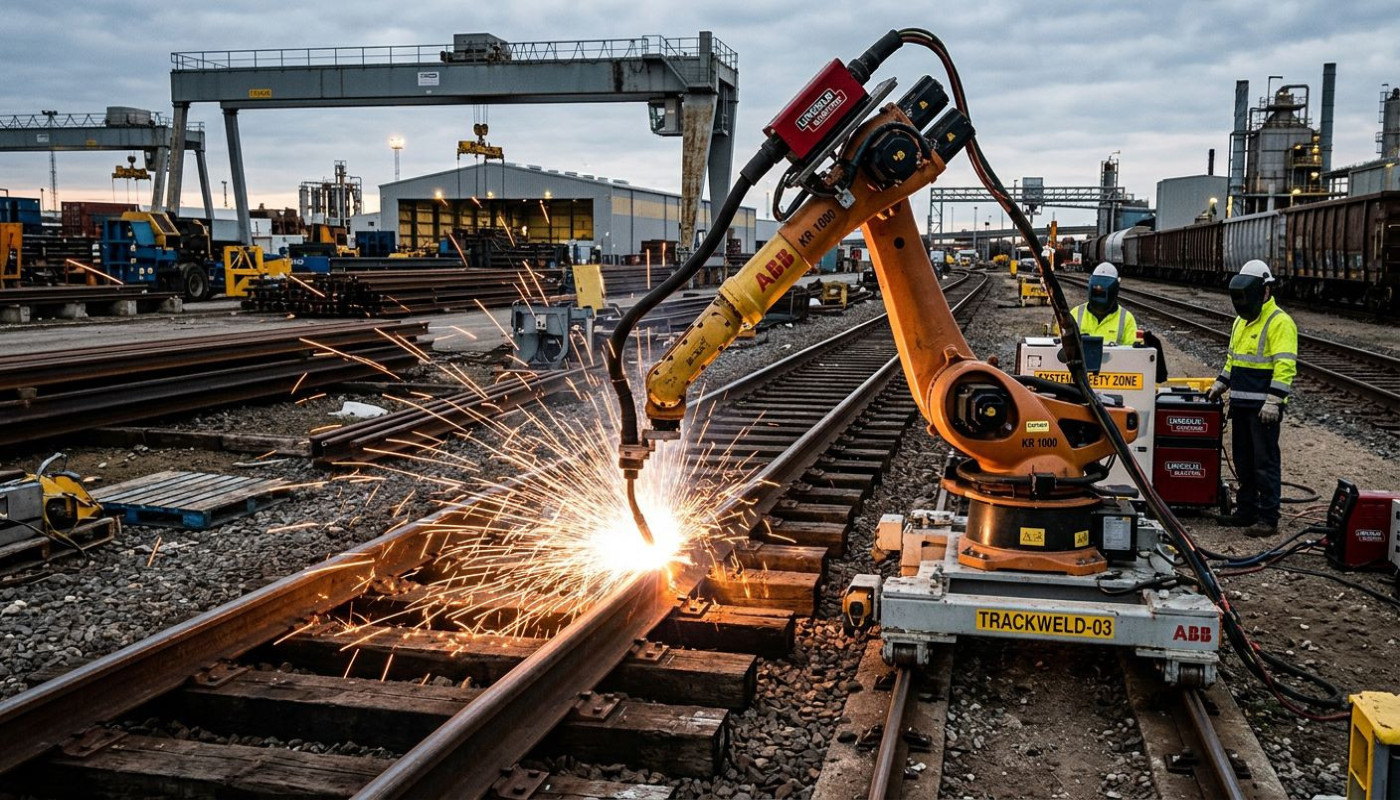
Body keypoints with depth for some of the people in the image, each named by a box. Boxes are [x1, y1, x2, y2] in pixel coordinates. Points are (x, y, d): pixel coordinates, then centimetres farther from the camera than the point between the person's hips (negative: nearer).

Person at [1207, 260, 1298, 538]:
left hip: (1263, 407, -9)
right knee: (1243, 460, 14)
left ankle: (1268, 518, 0)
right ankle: (1246, 511, 24)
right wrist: (1221, 384, 18)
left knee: (1265, 462, -5)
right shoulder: (1241, 322, 16)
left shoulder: (1279, 323, -12)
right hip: (1241, 403, 9)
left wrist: (1273, 401, -25)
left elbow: (1285, 366, -19)